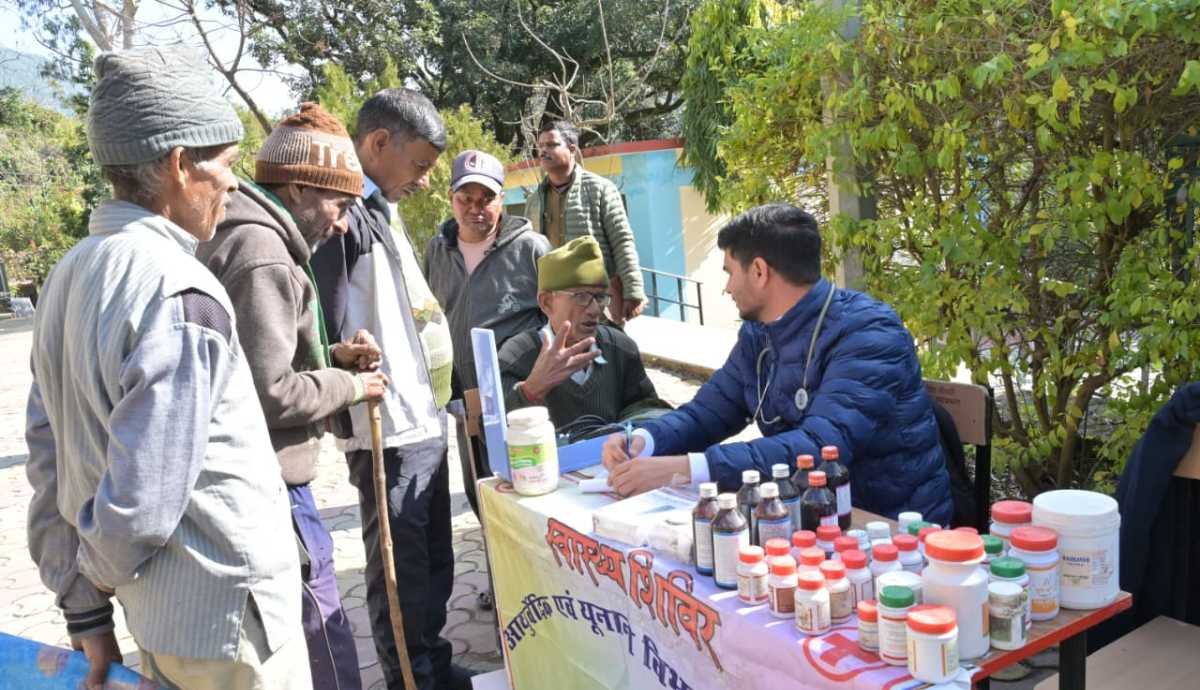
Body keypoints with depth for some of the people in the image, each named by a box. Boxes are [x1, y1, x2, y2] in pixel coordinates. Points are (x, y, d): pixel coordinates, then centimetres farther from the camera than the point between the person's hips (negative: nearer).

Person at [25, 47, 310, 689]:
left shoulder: (70, 274, 3)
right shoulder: (179, 294, -24)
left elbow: (49, 454, 7)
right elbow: (143, 494, -25)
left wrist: (81, 605, 11)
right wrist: (99, 579, -3)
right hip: (227, 616, -8)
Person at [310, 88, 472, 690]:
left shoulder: (378, 212, 15)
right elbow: (325, 328, -21)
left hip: (421, 422, 10)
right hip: (387, 433, -10)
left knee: (433, 563, 19)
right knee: (402, 571, 3)